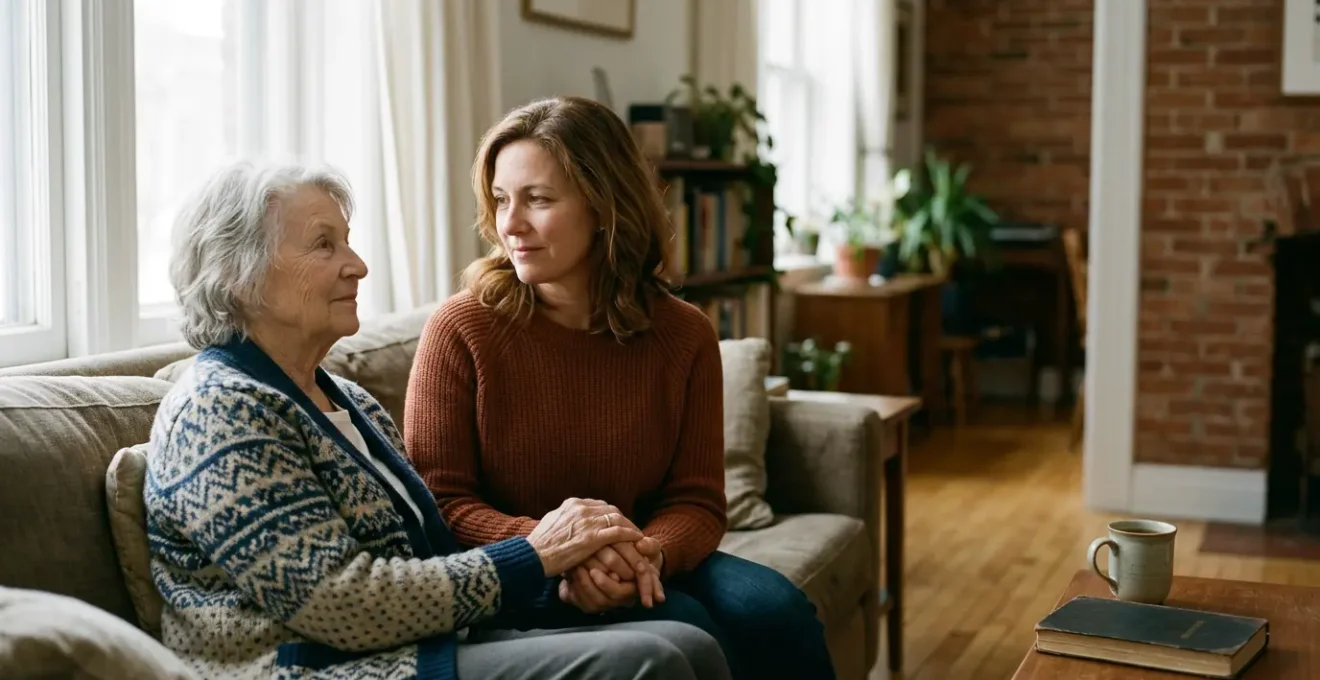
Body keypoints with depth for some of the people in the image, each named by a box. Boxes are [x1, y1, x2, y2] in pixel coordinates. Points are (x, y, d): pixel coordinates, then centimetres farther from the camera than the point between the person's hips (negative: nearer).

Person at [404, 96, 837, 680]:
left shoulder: (683, 336, -1)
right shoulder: (462, 329, -9)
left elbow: (696, 500, 0)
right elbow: (440, 502, -9)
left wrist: (648, 555, -23)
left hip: (642, 565, 4)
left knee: (775, 611, -22)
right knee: (683, 629, -28)